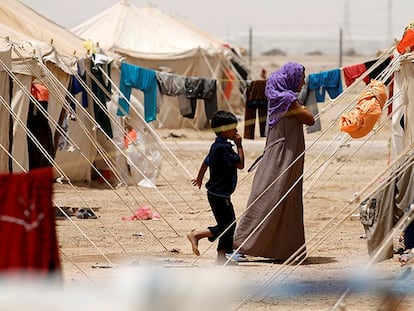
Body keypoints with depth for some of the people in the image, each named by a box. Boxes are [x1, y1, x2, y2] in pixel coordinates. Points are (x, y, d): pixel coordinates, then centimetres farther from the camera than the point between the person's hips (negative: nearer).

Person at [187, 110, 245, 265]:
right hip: (220, 195, -11)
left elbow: (206, 162, 23)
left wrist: (199, 179, 38)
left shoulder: (216, 145, 10)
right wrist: (239, 145, -15)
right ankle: (196, 235, -6)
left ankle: (221, 256, 17)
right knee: (226, 226, -7)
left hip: (215, 193, 11)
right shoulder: (224, 147, -21)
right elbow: (240, 164, -22)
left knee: (230, 225, 14)